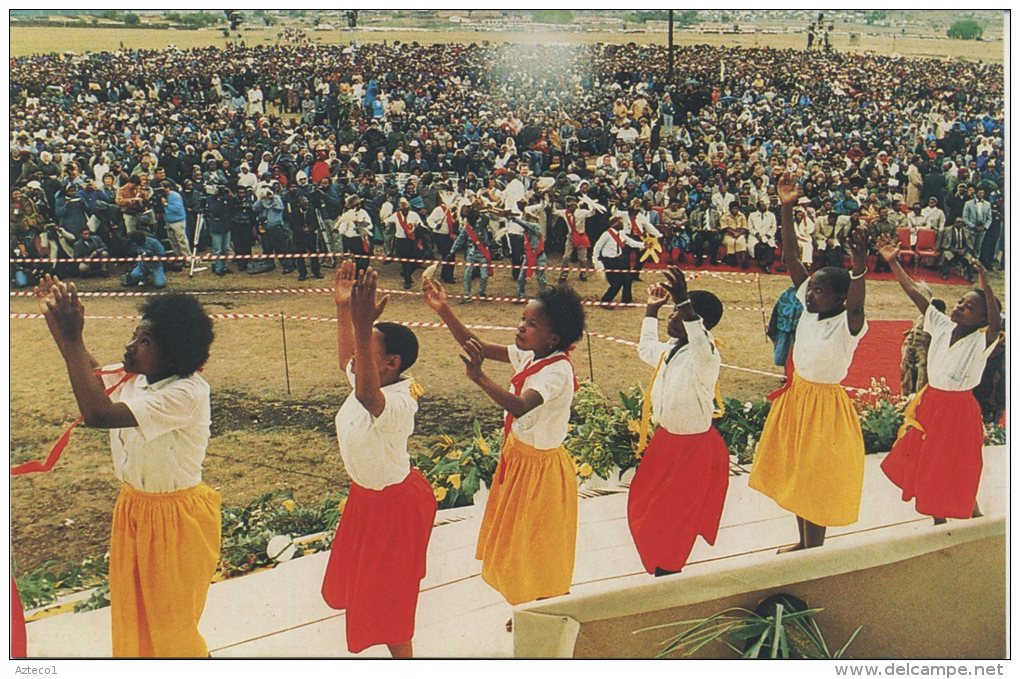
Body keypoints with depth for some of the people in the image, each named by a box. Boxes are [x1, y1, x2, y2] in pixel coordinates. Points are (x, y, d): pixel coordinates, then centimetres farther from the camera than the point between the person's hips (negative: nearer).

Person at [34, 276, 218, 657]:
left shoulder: (187, 394, -30)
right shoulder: (132, 376, -5)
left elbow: (98, 414, -37)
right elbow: (90, 377, 14)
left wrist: (72, 340, -32)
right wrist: (57, 322, -1)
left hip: (174, 518, -8)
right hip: (132, 509, 8)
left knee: (171, 628, 13)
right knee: (131, 619, 24)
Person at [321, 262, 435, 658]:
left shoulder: (396, 403, -35)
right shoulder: (370, 383, -8)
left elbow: (367, 396, -58)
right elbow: (348, 360, 13)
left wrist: (363, 328, -69)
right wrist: (343, 310, 4)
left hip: (394, 503, -10)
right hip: (367, 495, 10)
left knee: (387, 598, 6)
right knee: (363, 577, 31)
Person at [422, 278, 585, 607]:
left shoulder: (557, 371, -29)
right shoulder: (530, 355, -5)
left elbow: (520, 406, -45)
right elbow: (480, 348, 0)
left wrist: (479, 377, -56)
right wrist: (444, 311, -9)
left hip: (540, 468, -9)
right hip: (517, 455, 9)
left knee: (539, 555, 10)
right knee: (518, 545, 24)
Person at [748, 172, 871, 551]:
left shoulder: (848, 324, -21)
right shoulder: (809, 308, -5)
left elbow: (856, 307, -46)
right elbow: (790, 258, -8)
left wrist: (859, 266, -62)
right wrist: (786, 209, -15)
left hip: (824, 404, -7)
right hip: (795, 396, 7)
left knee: (816, 479, 6)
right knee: (795, 474, 19)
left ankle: (814, 551, 24)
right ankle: (804, 542, 37)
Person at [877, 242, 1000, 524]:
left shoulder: (981, 342, -17)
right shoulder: (943, 326, -4)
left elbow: (995, 323, -39)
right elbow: (915, 293, -6)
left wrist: (986, 287, -51)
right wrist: (893, 263, -11)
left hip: (958, 409, -6)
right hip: (929, 402, 6)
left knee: (954, 477, 4)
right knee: (925, 464, 17)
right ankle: (938, 521, 37)